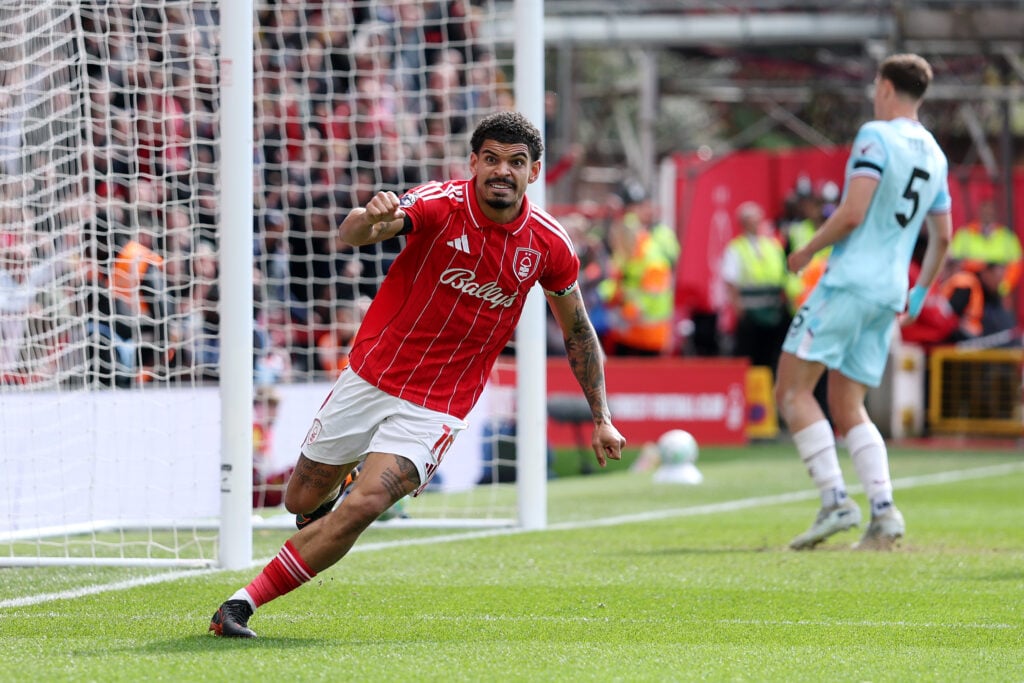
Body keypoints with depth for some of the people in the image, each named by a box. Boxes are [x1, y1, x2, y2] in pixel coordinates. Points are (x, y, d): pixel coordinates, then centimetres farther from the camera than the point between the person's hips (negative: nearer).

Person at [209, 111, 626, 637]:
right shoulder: (440, 205, -16)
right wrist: (370, 219, -58)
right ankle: (329, 496, 52)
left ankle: (243, 603, -9)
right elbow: (351, 234, -33)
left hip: (437, 408, 0)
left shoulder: (548, 244, -7)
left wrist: (601, 417, 8)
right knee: (303, 500, 12)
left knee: (360, 509, -20)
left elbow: (577, 330, 10)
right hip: (371, 376, 0)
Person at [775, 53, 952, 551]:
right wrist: (918, 295, 32)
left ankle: (835, 502, -14)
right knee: (847, 408, 10)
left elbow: (852, 214, -17)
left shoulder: (876, 137, -9)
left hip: (850, 281, -8)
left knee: (792, 389, -3)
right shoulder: (935, 155, 16)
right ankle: (884, 512, -6)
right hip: (889, 294, 8)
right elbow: (942, 236, 22)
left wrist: (807, 251, -2)